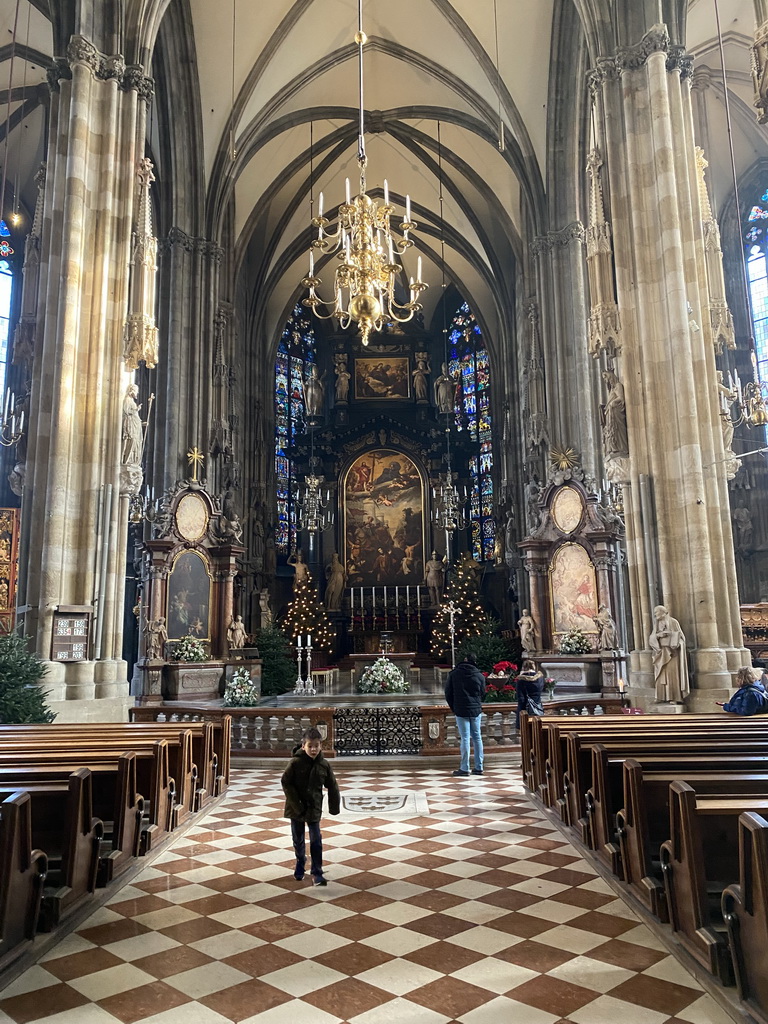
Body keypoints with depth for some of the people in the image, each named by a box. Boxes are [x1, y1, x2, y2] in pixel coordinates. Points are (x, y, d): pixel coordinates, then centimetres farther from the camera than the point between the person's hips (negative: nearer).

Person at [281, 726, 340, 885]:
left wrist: (334, 806, 5)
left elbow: (332, 787, 2)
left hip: (314, 808, 1)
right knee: (298, 840, 15)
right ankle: (300, 865, 39)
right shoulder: (296, 762, -16)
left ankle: (317, 873, 7)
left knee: (316, 841, -1)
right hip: (296, 808, -1)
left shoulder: (324, 765, -8)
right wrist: (297, 805, -18)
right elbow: (286, 783, -15)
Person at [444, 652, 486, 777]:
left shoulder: (454, 674, -2)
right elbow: (482, 694, 8)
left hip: (461, 710, -2)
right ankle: (478, 767, 11)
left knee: (465, 738, -3)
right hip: (476, 710, 2)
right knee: (477, 737, 8)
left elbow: (448, 693, 3)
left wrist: (453, 708, 13)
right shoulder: (480, 676, 1)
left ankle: (464, 768, -3)